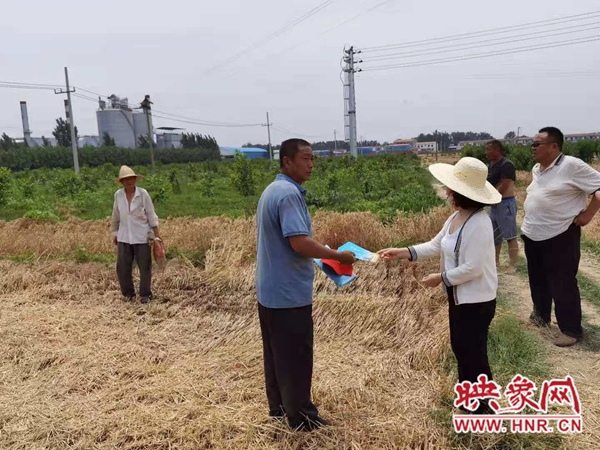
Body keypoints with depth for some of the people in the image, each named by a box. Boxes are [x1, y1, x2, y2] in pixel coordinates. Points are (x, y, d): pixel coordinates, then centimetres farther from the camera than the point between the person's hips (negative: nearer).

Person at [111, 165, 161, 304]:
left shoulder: (143, 194, -9)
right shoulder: (118, 195, -1)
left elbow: (151, 215, -5)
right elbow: (116, 217, 10)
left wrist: (157, 234, -7)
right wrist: (115, 234, 15)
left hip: (142, 237, -2)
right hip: (124, 237, 3)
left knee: (145, 267, 5)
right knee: (122, 267, 4)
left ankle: (145, 295, 20)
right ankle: (128, 293, 23)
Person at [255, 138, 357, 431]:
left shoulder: (272, 190, 12)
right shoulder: (289, 193, -21)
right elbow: (300, 243, -28)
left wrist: (320, 259, 18)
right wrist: (338, 256, -15)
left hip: (271, 289, 10)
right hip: (289, 292, -10)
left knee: (277, 352, 19)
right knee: (295, 355, 4)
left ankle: (279, 406, 32)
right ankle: (301, 416, 17)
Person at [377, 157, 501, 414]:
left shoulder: (478, 223, -26)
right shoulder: (456, 218, 4)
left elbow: (473, 268, -28)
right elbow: (436, 245, 11)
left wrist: (440, 278, -17)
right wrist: (402, 253, 1)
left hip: (476, 301, -10)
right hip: (459, 297, 10)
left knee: (474, 352, 4)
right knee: (460, 347, 21)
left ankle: (483, 407, 24)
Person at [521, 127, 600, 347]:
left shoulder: (572, 166, -16)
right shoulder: (537, 169, 9)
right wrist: (529, 224, 14)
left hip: (560, 237, -8)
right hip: (532, 235, 8)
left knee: (563, 284, 0)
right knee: (537, 281, 20)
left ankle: (571, 330, 13)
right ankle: (541, 315, 38)